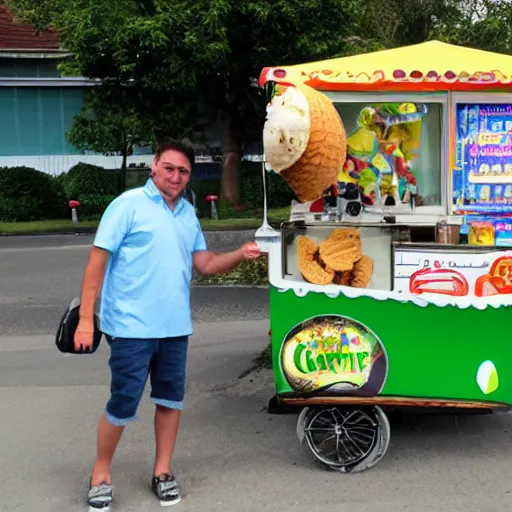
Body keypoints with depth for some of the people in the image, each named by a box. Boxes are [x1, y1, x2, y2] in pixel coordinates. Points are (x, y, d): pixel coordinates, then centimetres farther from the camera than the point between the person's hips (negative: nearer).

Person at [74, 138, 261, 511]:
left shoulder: (188, 213, 10)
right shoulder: (129, 204, -9)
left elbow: (204, 263, 12)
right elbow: (98, 260, -11)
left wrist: (240, 256, -7)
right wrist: (86, 318, -16)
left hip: (175, 326, 6)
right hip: (132, 326, -6)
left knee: (171, 398, 13)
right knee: (124, 403, 0)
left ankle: (163, 471, 29)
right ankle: (101, 473, 21)